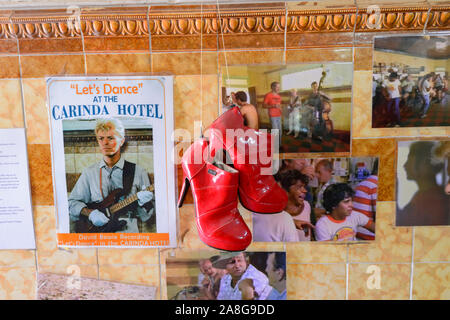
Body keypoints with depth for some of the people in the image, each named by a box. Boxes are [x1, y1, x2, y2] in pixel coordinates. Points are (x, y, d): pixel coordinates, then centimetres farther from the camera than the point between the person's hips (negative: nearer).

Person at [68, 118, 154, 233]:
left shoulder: (137, 171, 5)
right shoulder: (90, 172, 10)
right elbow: (72, 202, 15)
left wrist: (144, 204, -15)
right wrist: (90, 213, -4)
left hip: (128, 232, -1)